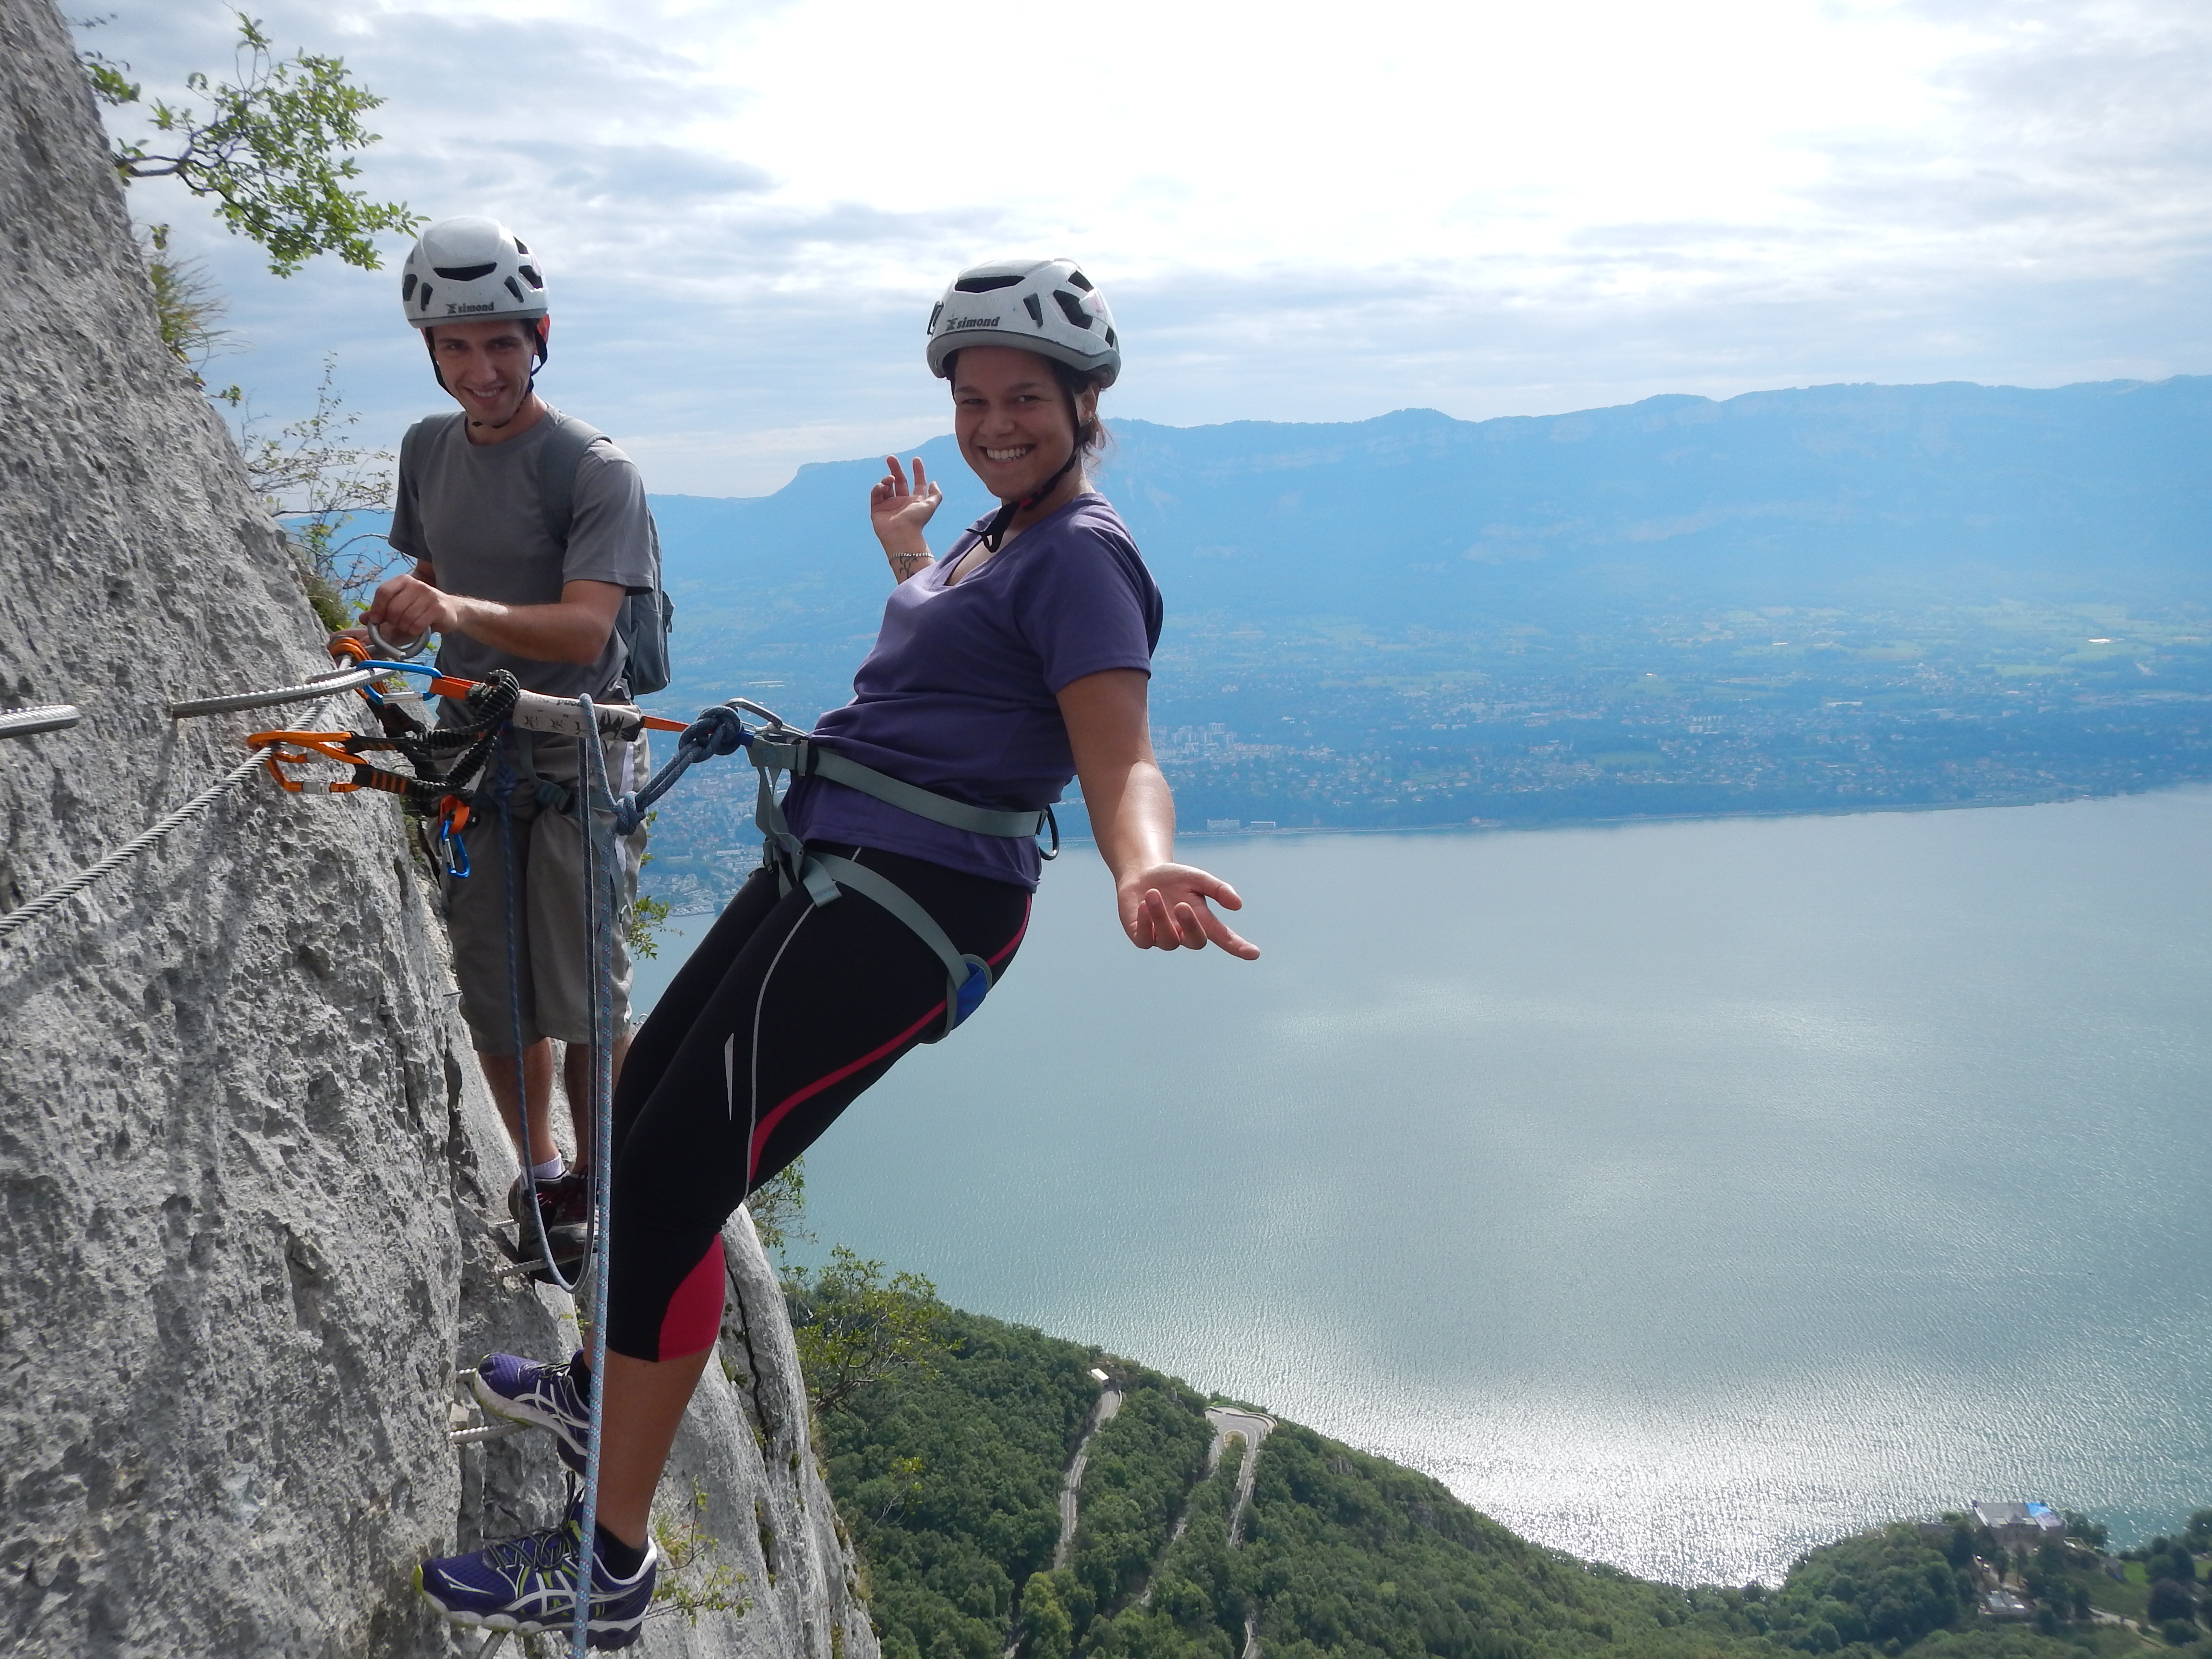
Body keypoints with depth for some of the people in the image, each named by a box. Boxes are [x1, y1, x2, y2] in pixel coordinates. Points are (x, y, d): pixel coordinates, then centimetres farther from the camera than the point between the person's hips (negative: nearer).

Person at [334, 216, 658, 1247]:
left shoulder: (595, 472, -13)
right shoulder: (429, 450, 8)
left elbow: (584, 629, -25)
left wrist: (457, 612, -40)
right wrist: (394, 622, 0)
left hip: (574, 764, -5)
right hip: (471, 761, 6)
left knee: (585, 1001, -4)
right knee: (492, 996, 9)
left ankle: (600, 1190, 12)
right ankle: (539, 1176, 27)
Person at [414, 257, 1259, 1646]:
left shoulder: (1081, 558, -13)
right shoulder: (1006, 535, 17)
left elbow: (1124, 762, -26)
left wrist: (1143, 870, -46)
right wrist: (905, 547, 55)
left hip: (901, 913, -10)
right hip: (829, 872, 10)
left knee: (668, 1185, -12)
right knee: (643, 1112, 20)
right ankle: (604, 1388, 43)